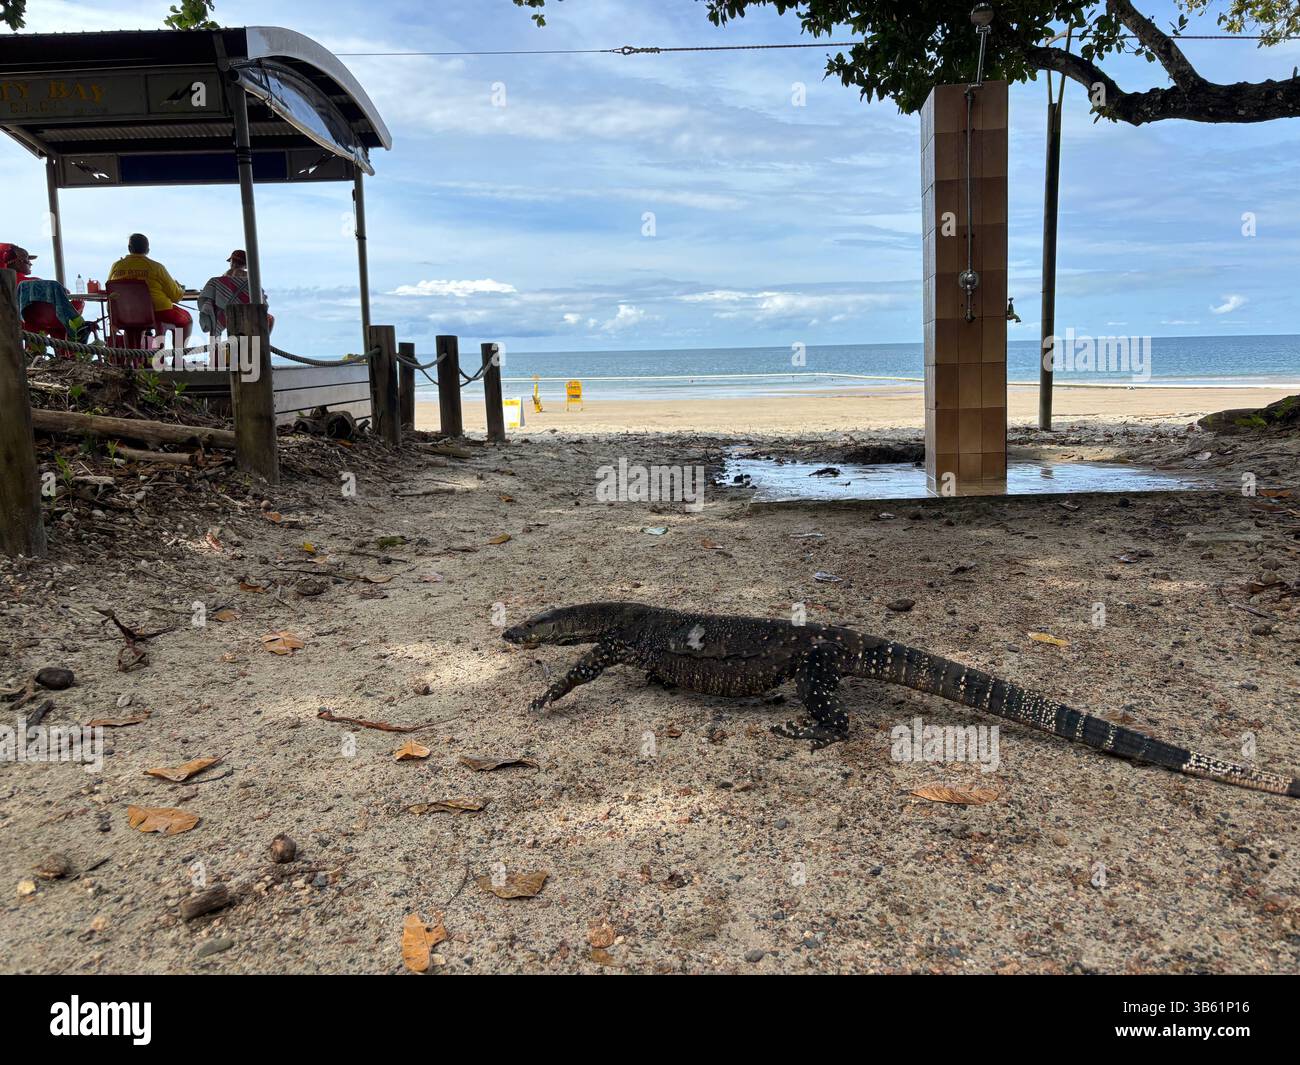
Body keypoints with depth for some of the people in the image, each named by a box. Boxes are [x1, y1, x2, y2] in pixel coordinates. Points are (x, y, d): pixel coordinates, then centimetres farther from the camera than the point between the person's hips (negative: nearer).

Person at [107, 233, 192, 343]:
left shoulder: (116, 266, -2)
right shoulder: (156, 268, -13)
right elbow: (175, 295, -8)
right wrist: (181, 289, 14)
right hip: (156, 313, -5)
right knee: (186, 319, 19)